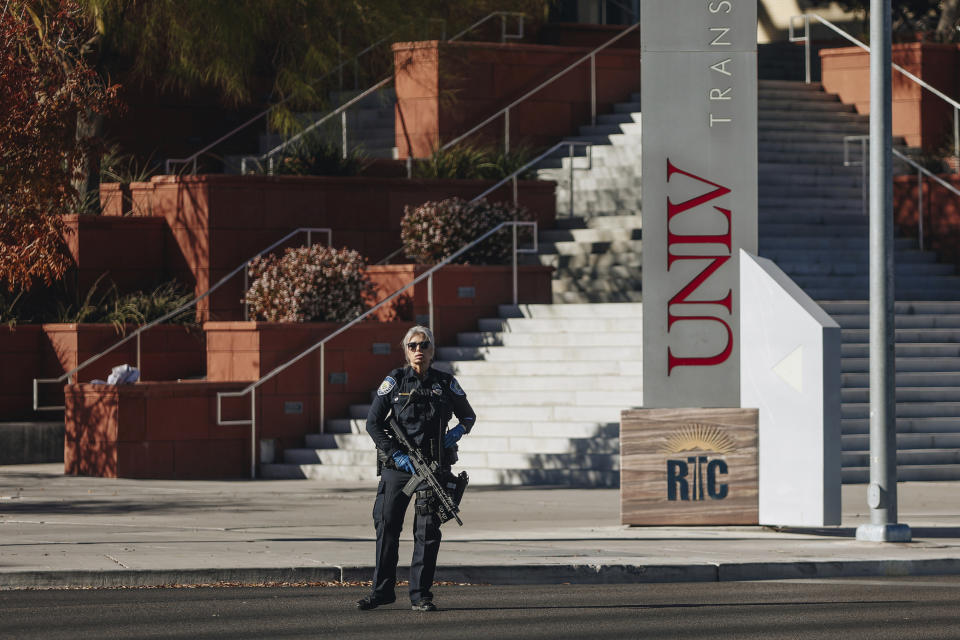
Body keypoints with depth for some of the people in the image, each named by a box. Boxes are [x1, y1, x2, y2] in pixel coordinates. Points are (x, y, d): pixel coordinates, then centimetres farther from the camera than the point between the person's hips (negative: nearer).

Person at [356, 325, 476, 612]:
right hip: (397, 465, 0)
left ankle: (420, 595, 1)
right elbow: (373, 422, -1)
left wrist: (457, 432, -3)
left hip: (434, 466, 0)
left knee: (427, 529, -3)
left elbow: (468, 416, 20)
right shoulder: (395, 381, 1)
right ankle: (382, 590, 14)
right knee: (386, 524, 2)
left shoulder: (446, 383, 6)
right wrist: (396, 454, -10)